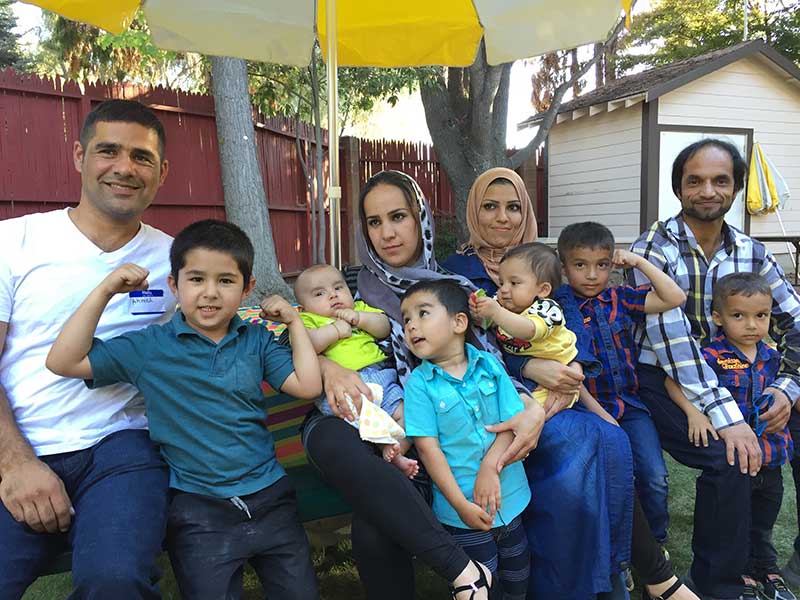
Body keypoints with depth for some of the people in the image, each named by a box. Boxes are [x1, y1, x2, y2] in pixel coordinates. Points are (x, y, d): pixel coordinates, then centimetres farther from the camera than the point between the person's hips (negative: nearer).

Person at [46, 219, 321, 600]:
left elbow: (308, 385, -1)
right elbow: (64, 362, -8)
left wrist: (294, 321, 0)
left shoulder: (256, 340, 3)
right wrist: (104, 291, -14)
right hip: (197, 510, -2)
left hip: (269, 495, 3)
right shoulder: (149, 347, -4)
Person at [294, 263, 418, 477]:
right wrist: (335, 329, -6)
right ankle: (387, 444, -20)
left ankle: (394, 454, -11)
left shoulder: (360, 308, 29)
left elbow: (384, 328, 17)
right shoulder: (307, 320, 13)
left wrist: (360, 318, 1)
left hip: (380, 376, 5)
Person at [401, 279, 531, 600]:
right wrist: (461, 504, -16)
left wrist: (490, 467, -21)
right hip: (462, 509, -3)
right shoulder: (419, 383, -12)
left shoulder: (489, 364, -5)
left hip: (507, 495, 3)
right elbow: (428, 448, -14)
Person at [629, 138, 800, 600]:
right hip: (661, 379, -6)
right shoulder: (653, 250, -13)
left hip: (727, 377, 6)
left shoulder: (751, 252, 5)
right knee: (731, 458, -25)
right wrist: (724, 416, -30)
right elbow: (670, 337, -24)